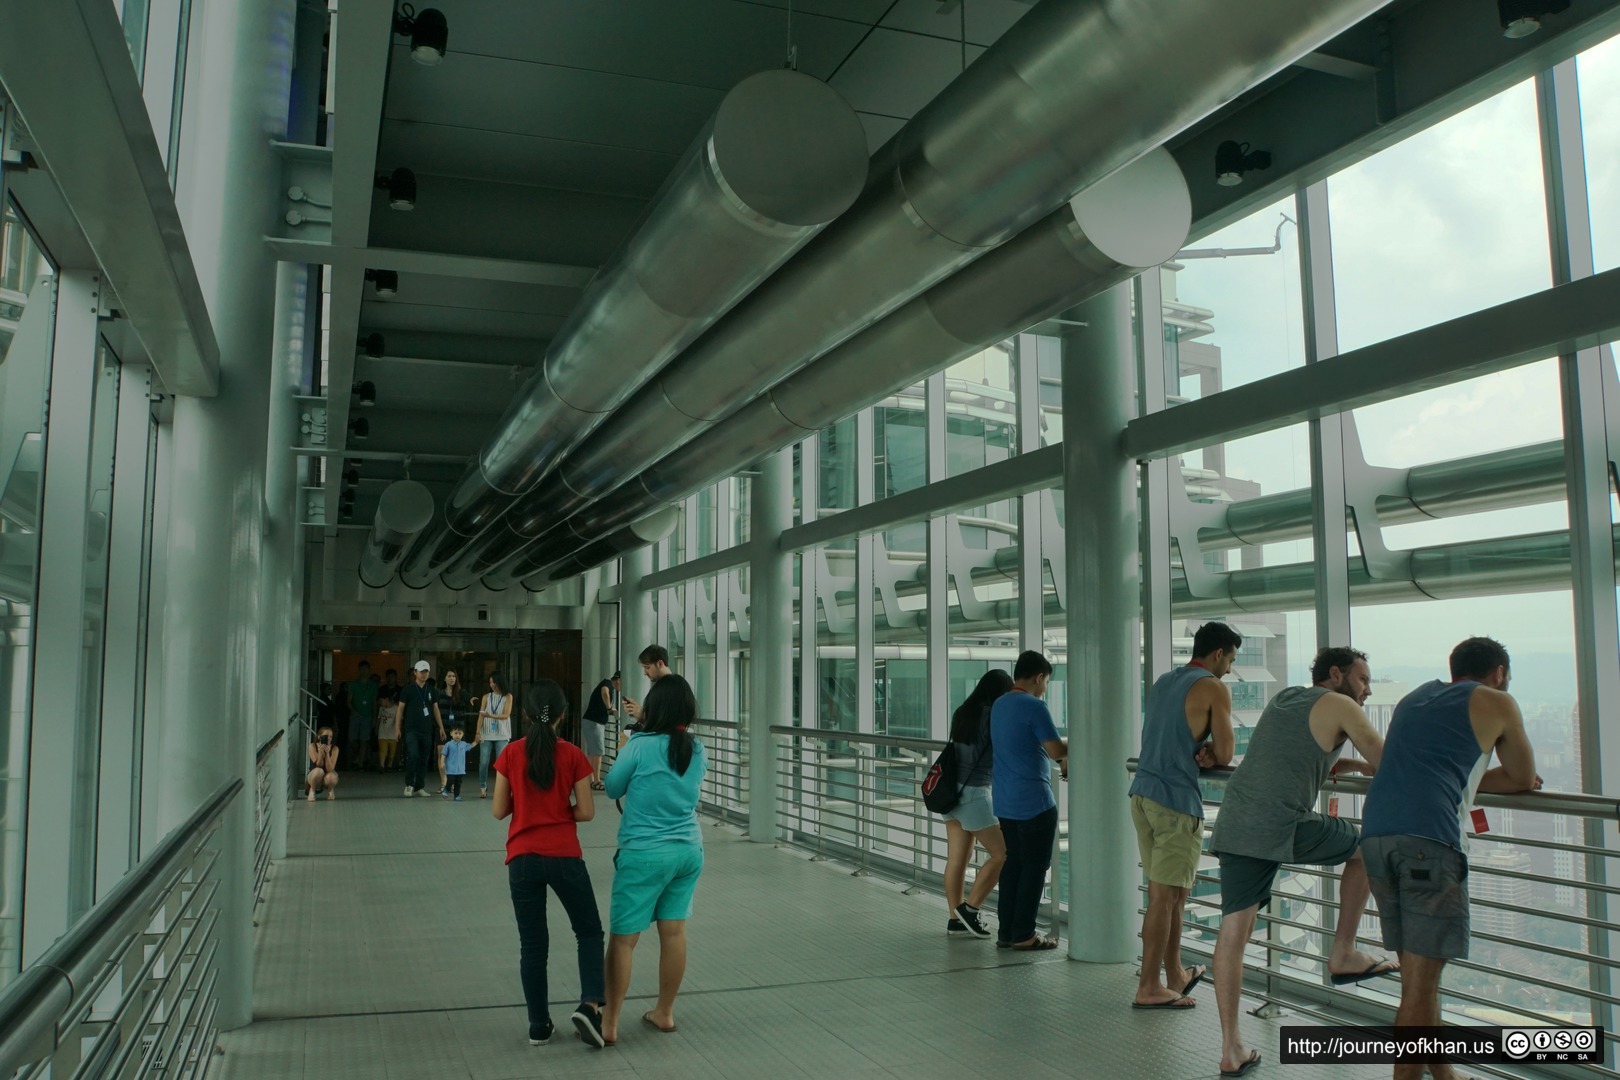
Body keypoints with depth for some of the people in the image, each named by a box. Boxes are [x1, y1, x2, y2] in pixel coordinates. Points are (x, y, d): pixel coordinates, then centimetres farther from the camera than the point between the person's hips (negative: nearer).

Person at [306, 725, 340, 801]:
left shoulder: (334, 748, -15)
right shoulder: (312, 746, -15)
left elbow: (330, 769, -23)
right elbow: (319, 765, -19)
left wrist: (327, 753, -35)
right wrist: (320, 753, -36)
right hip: (313, 778, 0)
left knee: (331, 777, -36)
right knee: (318, 771, -36)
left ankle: (331, 790, 0)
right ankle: (312, 791, -7)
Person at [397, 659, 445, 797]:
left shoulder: (431, 690, 11)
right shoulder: (408, 690, 0)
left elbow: (435, 709, 16)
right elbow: (400, 709, 1)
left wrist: (441, 727, 11)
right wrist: (398, 728, -4)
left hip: (426, 730, 4)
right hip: (411, 729, -4)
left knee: (423, 759, 5)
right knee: (413, 756, -16)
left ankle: (420, 787, 14)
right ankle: (409, 785, 0)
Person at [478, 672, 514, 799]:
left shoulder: (508, 697, 3)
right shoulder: (486, 697, 7)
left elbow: (506, 715, -7)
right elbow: (481, 716, 1)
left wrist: (491, 715, -22)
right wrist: (478, 733, -9)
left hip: (502, 735, -1)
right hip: (487, 735, 1)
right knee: (483, 762, -2)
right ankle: (483, 788, 7)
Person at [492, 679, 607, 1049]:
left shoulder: (510, 754, -2)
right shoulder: (573, 755, -5)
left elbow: (499, 811, 2)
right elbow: (586, 812, -4)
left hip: (522, 859, 1)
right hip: (564, 857, -1)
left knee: (532, 943, 12)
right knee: (589, 931, 13)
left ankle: (539, 1025, 16)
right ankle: (590, 1005, -5)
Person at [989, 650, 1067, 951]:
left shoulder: (998, 705, 11)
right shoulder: (1034, 707, -16)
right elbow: (1057, 751, -18)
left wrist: (1060, 756, 22)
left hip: (1004, 801, 8)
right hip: (1034, 802, -8)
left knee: (1012, 864, 13)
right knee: (1035, 867, 1)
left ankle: (1006, 931, 16)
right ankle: (1023, 934, 4)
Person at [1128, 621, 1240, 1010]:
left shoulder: (1161, 682, 17)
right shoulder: (1214, 688, -6)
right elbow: (1225, 754, -7)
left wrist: (1197, 753, 4)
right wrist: (1209, 754, 14)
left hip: (1143, 793, 8)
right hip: (1175, 801, -8)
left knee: (1172, 891, 17)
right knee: (1164, 896, -2)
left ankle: (1175, 973, 27)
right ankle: (1149, 988, 2)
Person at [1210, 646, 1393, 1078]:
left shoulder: (1283, 699, 25)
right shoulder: (1339, 706, 4)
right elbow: (1391, 767, 4)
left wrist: (1356, 764, 31)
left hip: (1234, 826, 7)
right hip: (1283, 828, -7)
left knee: (1233, 929, 5)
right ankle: (1343, 954, 23)